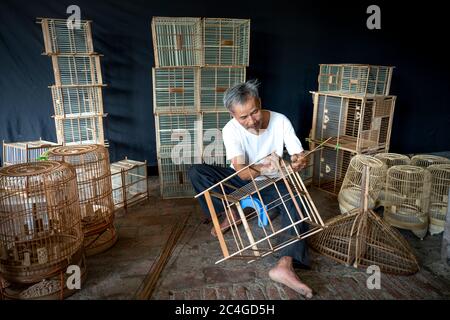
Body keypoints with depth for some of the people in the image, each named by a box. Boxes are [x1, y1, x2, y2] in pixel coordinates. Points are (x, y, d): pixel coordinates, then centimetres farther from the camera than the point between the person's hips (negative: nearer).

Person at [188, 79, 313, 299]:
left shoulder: (280, 121, -17)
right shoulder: (231, 129, -21)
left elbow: (300, 155, -15)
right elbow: (242, 172, -31)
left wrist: (299, 162, -41)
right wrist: (261, 169, -54)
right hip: (240, 179, 0)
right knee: (196, 172, -21)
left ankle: (285, 264, -46)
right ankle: (230, 213, -9)